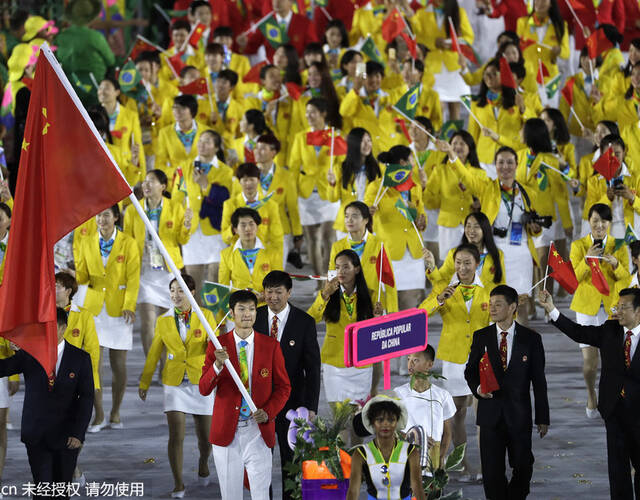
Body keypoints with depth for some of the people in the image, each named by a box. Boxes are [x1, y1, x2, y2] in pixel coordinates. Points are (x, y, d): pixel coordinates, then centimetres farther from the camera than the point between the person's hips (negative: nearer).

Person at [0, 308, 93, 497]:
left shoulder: (80, 359, -1)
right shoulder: (28, 355, 3)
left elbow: (86, 398, -3)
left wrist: (78, 433, -10)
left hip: (65, 437, 0)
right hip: (35, 436, 0)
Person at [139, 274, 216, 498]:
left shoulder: (205, 316, -1)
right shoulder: (164, 321, 4)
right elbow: (154, 354, 10)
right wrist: (144, 383, 13)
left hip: (200, 382, 0)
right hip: (174, 383, 0)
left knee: (205, 435, 7)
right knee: (176, 435, -8)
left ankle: (203, 463, 40)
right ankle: (178, 484, 4)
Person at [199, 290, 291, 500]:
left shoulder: (270, 345, 3)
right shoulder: (217, 345, 1)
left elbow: (283, 387, 7)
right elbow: (204, 389, -4)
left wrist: (268, 412, -10)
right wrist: (218, 365, -23)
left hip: (259, 430, 0)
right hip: (226, 432, 0)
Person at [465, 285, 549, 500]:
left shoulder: (531, 339, 0)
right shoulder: (481, 337, 4)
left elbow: (539, 381, 2)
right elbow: (470, 370, 11)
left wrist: (542, 418, 1)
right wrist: (477, 388, -12)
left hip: (519, 415, -1)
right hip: (490, 414, 1)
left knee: (523, 467, 6)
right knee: (492, 471, 1)